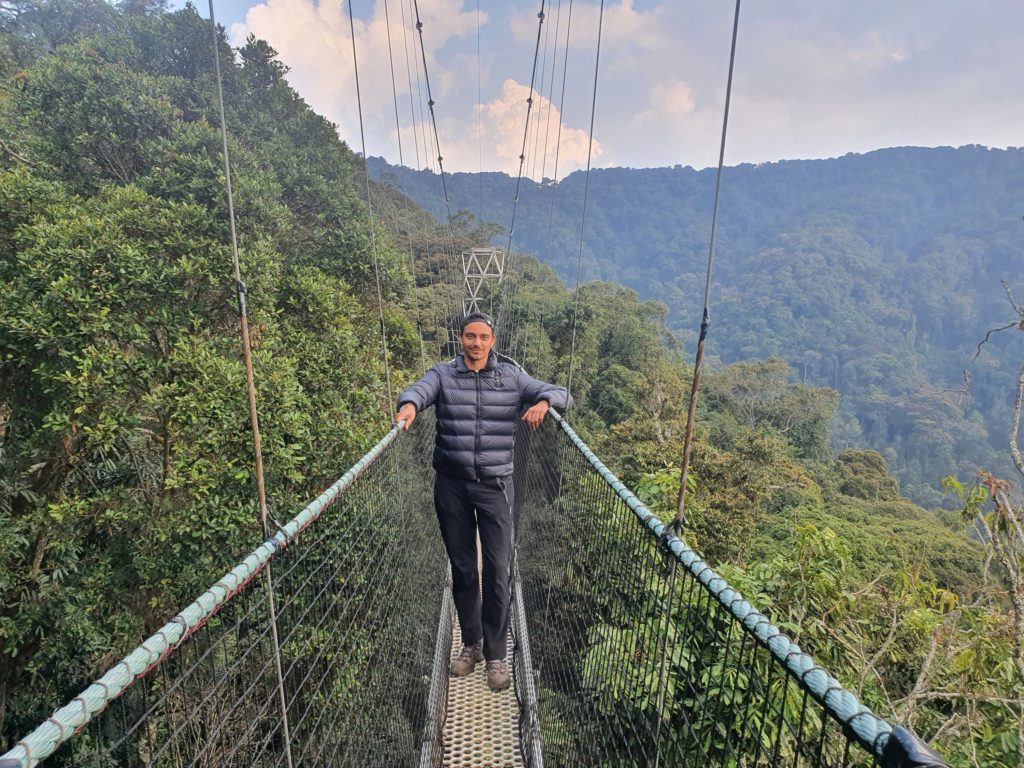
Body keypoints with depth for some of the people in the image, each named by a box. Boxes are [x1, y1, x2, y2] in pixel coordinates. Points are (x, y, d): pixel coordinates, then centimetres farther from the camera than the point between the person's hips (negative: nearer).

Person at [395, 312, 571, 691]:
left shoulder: (512, 377, 2)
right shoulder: (442, 374, 1)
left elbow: (562, 394, -1)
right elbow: (419, 389, -19)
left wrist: (544, 401, -24)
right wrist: (409, 405, -42)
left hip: (495, 487, 0)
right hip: (452, 486, 1)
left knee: (497, 571, 1)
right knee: (461, 568, 13)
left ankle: (495, 654, 19)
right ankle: (471, 643, 32)